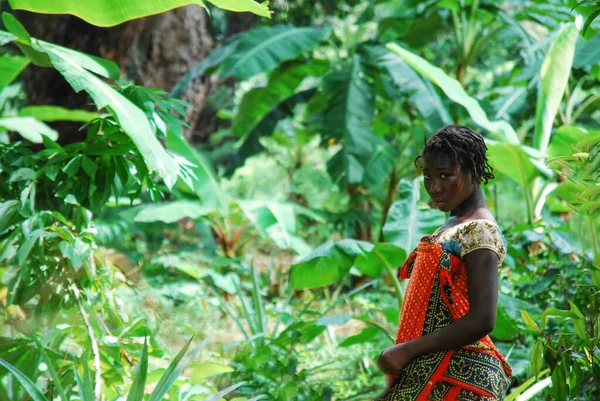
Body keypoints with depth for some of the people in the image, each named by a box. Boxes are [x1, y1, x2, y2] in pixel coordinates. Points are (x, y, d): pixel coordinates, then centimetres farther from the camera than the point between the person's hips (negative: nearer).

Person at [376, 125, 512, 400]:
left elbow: (482, 320, -21)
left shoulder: (479, 231, -12)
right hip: (429, 374, 9)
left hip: (456, 379, -9)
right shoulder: (453, 226, 15)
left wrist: (406, 350, -18)